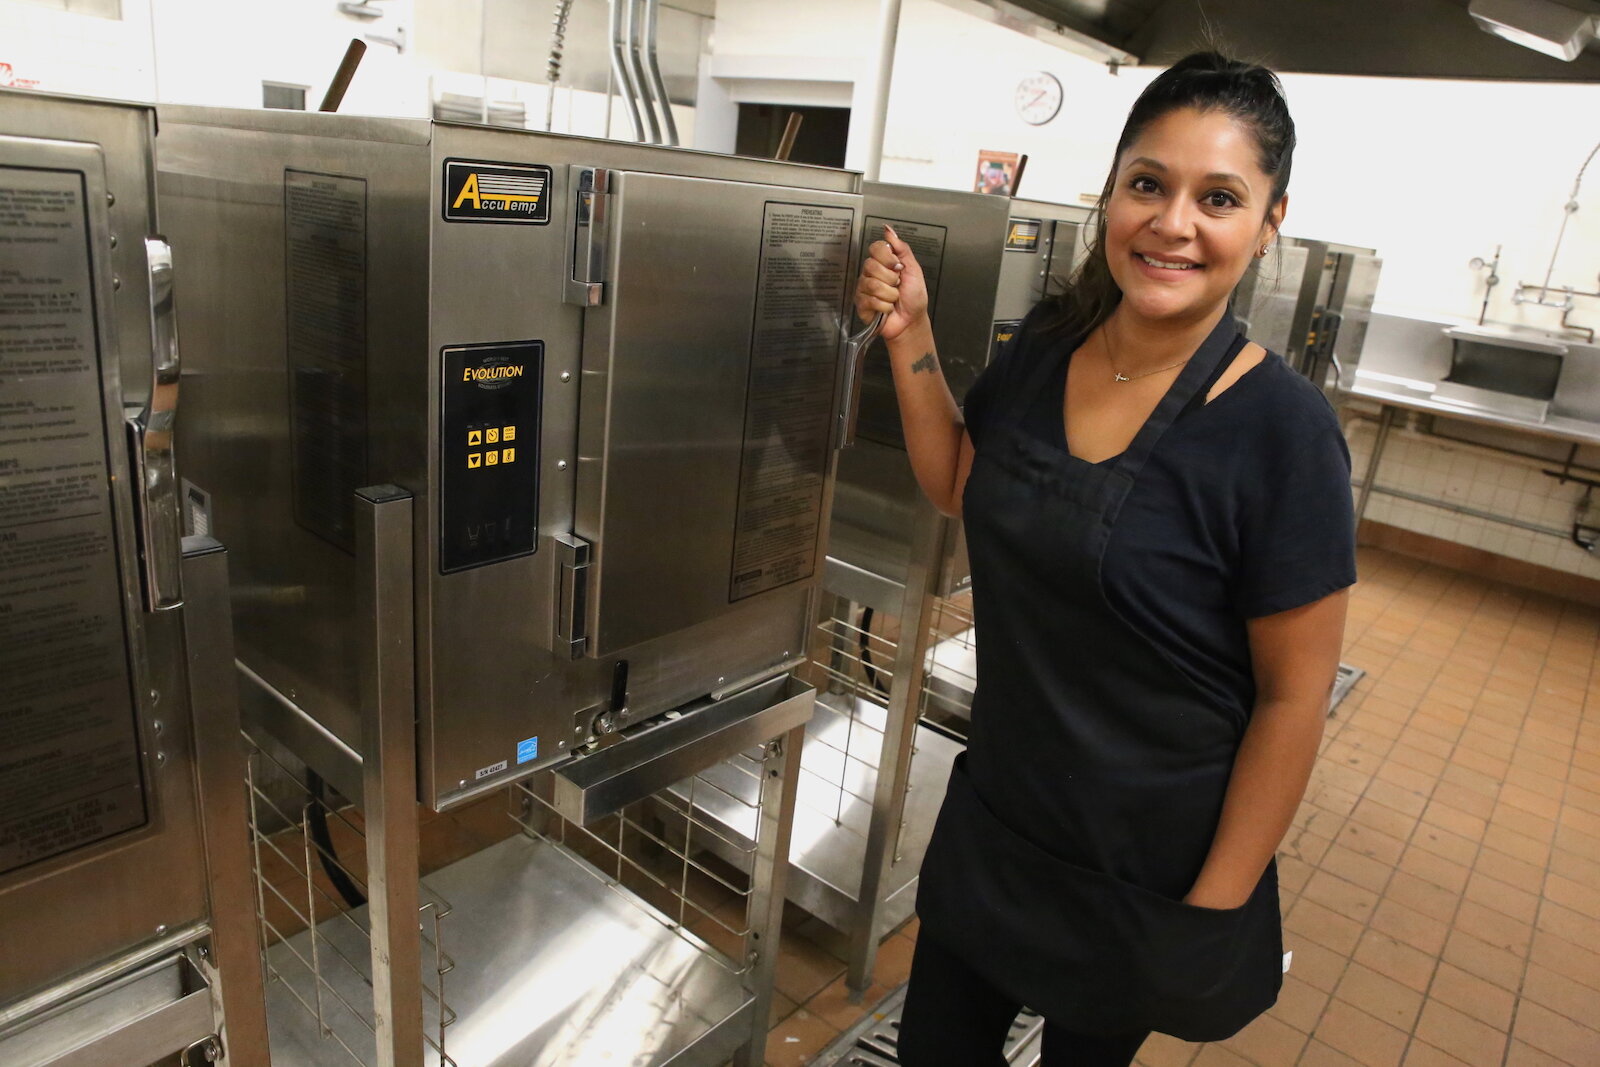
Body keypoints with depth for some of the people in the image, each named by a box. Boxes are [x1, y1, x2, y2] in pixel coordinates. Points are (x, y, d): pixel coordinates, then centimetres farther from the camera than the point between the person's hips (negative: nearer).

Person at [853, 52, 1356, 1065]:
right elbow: (959, 486, 9)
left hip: (1147, 878, -5)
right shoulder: (1045, 345, -6)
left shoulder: (1283, 430, -22)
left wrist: (1214, 909, -12)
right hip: (994, 818, 5)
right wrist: (910, 337, -3)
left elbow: (1294, 696, -16)